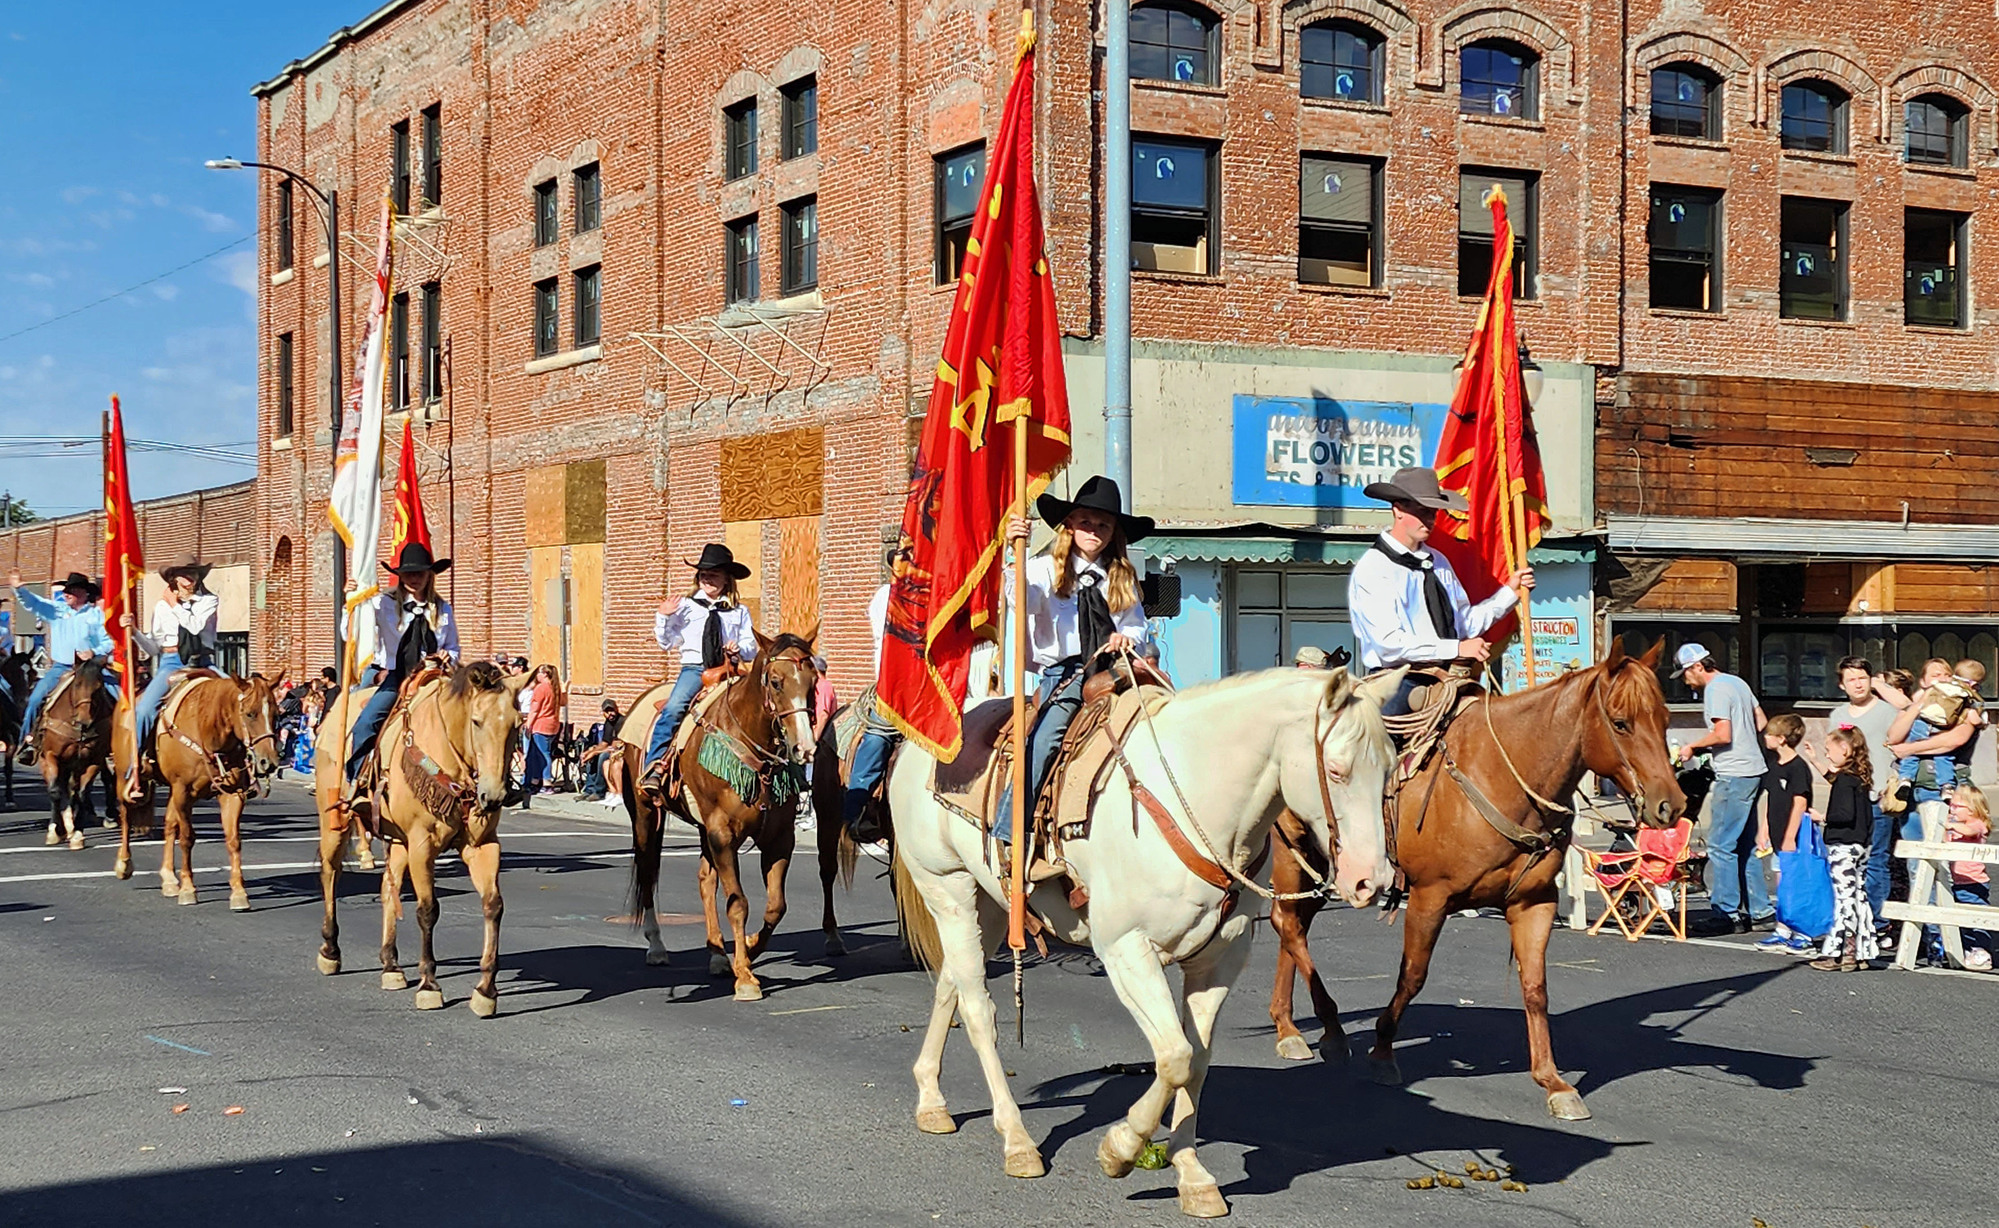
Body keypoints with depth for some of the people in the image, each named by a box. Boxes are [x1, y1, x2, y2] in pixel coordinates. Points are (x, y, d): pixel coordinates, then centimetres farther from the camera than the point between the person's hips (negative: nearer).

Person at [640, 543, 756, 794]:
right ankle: (655, 766, -29)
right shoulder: (686, 607, 13)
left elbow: (751, 648, 14)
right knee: (673, 709, -27)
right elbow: (667, 642, 13)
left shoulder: (739, 612, 15)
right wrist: (663, 619, -2)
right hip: (694, 669, -1)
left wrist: (739, 649, -8)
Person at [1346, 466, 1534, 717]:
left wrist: (1510, 591, 12)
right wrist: (1457, 649, -18)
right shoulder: (1372, 569, -6)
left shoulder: (1438, 562, 18)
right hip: (1400, 685, -6)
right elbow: (1389, 642, -16)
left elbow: (1466, 624, 22)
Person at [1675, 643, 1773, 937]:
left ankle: (1727, 914, -5)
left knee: (1721, 846, -6)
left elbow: (1722, 735, -20)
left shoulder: (1716, 690, -13)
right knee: (1745, 845, 14)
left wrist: (1693, 746, -7)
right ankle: (1761, 912, 16)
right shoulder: (1736, 682, 17)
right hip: (1752, 771, 10)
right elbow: (1760, 723, 20)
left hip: (1734, 775, -10)